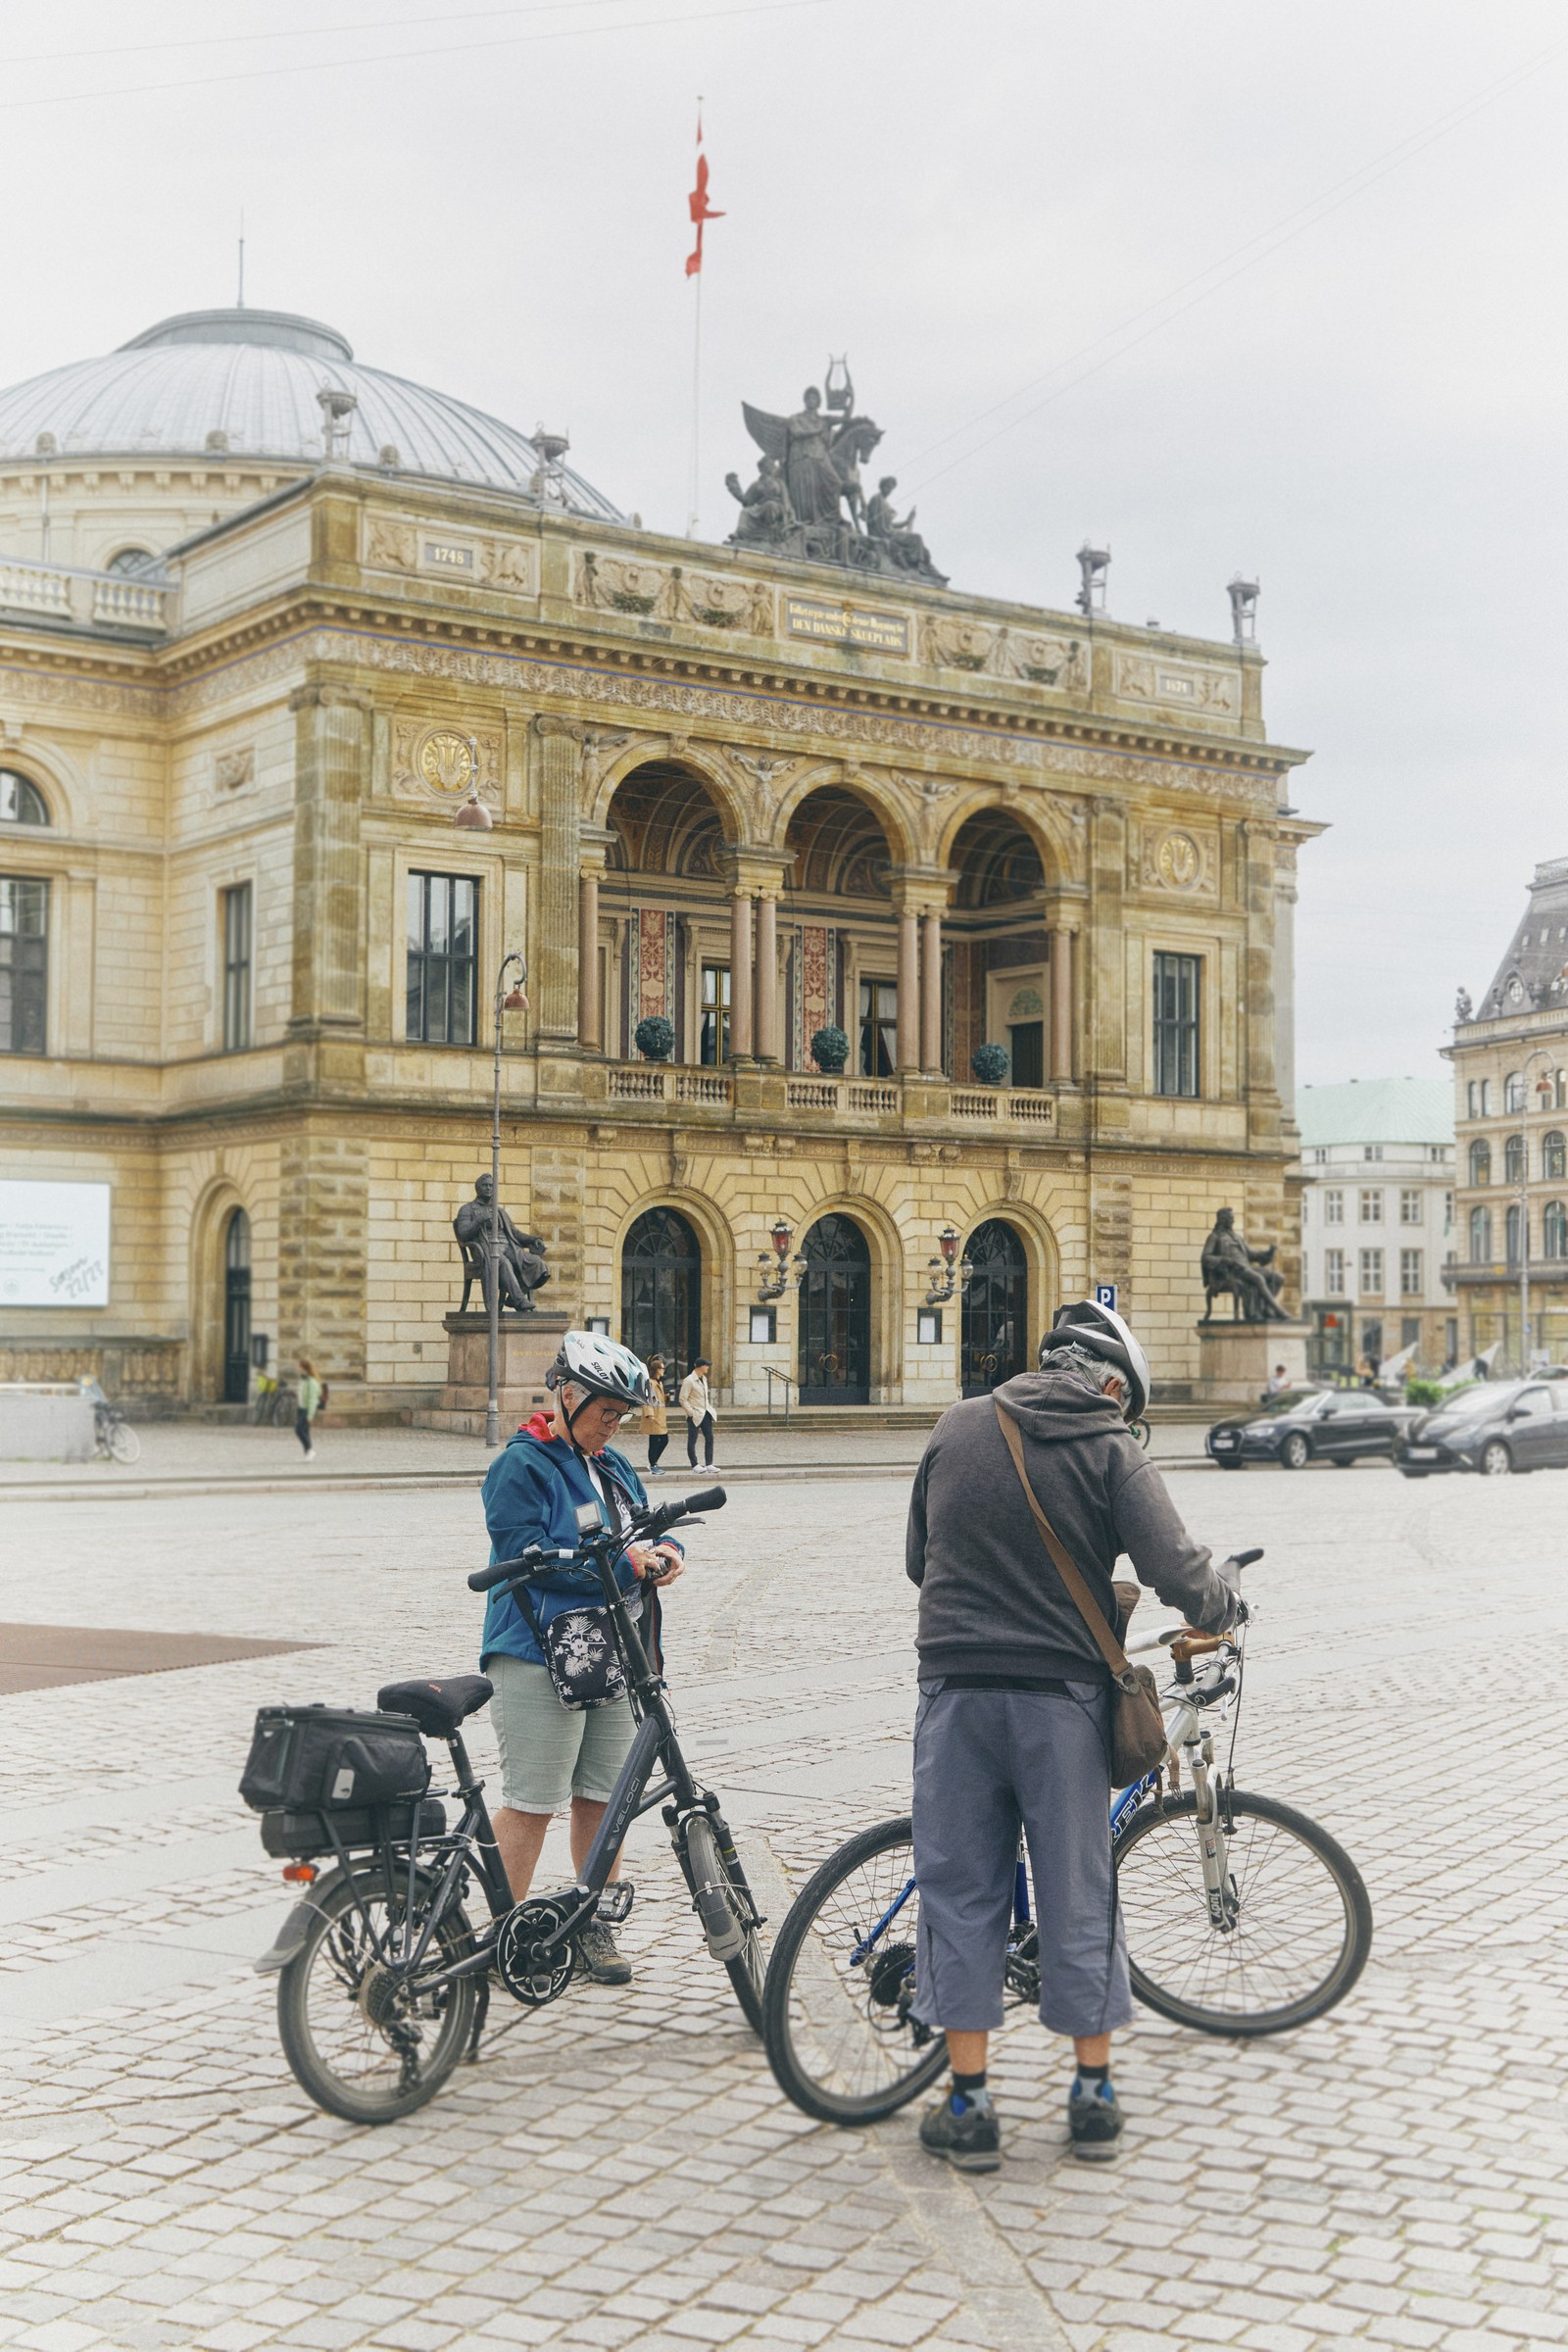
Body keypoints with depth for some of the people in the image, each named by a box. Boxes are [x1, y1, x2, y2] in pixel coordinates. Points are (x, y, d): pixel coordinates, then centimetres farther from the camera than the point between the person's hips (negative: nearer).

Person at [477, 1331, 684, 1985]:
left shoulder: (614, 1466, 18)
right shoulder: (521, 1466, -7)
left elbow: (645, 1533, 23)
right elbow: (524, 1553, -18)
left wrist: (664, 1553, -2)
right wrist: (622, 1564, -19)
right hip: (540, 1655, -7)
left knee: (603, 1795, 10)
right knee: (533, 1800, -4)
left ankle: (596, 1925, 21)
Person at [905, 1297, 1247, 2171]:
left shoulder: (958, 1428, 5)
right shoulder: (1112, 1450, -5)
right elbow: (1178, 1573, -12)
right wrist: (1229, 1608, 9)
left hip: (957, 1690, 2)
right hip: (1062, 1696, -2)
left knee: (961, 1893, 8)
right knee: (1079, 1895, 10)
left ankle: (970, 2105, 11)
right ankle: (1095, 2095, 19)